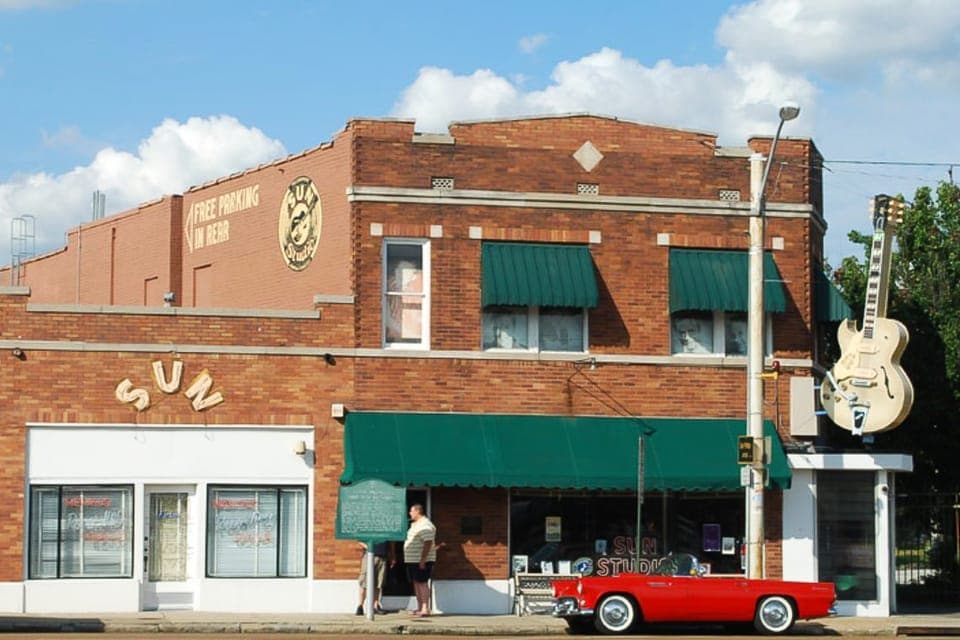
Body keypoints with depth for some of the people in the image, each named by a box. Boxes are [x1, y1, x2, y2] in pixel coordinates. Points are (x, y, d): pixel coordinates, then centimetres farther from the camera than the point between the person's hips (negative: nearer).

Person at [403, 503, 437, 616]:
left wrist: (423, 560, -26)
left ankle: (425, 608, -11)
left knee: (422, 582, -10)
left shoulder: (425, 525, -15)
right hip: (413, 560, 10)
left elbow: (428, 543, -22)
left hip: (421, 560, -10)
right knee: (416, 583, 10)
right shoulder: (415, 524, 18)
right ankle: (419, 608, 14)